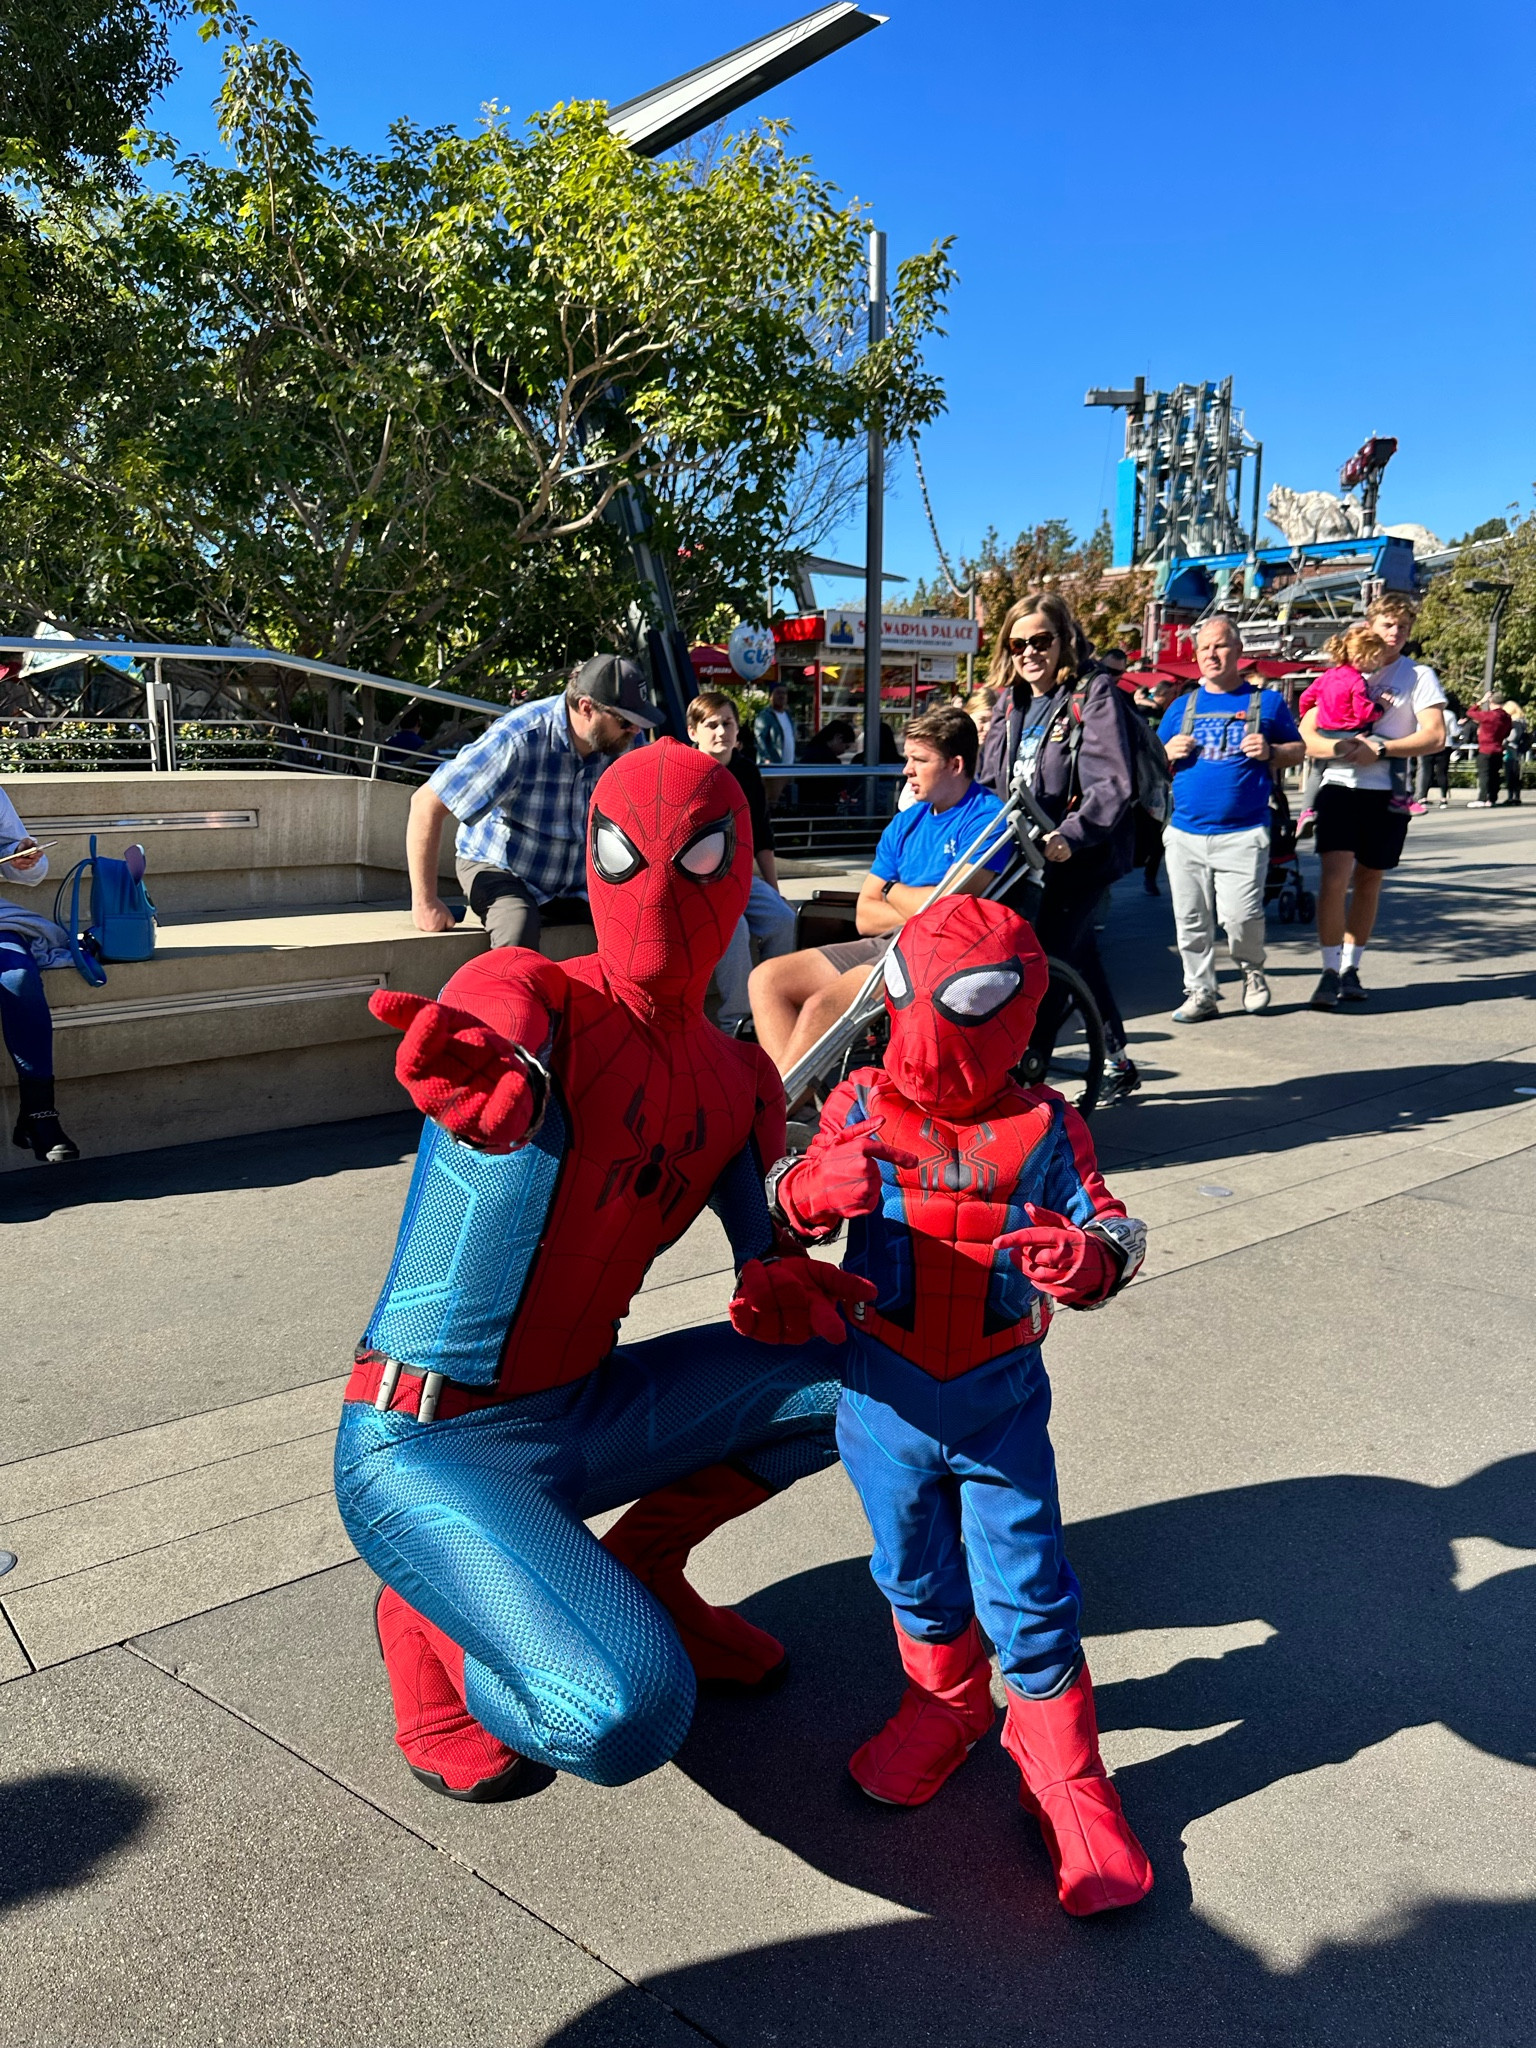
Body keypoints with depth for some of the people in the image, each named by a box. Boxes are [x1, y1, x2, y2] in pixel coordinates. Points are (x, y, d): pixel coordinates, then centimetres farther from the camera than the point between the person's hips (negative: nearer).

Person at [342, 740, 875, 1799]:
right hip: (429, 1446, -7)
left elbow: (763, 1263, 6)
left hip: (581, 1413, 7)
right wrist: (497, 1090, -64)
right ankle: (430, 1625, 4)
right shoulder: (527, 997, -17)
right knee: (633, 1714, -29)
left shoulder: (735, 1084, 3)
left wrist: (777, 1289, -18)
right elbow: (515, 1111, -39)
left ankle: (641, 1568, 18)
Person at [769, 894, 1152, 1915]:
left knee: (1027, 1591, 2)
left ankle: (1063, 1766, 24)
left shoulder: (1044, 1128, -9)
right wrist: (819, 1189, -31)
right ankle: (947, 1699, 46)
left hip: (1001, 1401, -1)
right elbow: (784, 1211, -7)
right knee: (918, 1576, 19)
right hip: (886, 1397, 2)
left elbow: (1110, 1234, -8)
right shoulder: (861, 1109, -7)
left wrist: (1087, 1260, -33)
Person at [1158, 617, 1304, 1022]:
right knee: (1191, 921, 4)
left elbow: (1298, 750, 12)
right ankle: (1200, 992, 17)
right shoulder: (1181, 707, 15)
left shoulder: (1267, 701, 9)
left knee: (1241, 915, -12)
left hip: (1244, 833, -3)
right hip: (1186, 833, 3)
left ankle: (1252, 970, 17)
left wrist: (1270, 752, -8)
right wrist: (1168, 753, -4)